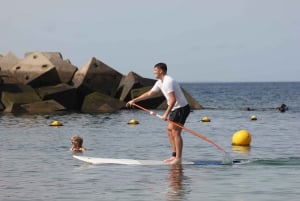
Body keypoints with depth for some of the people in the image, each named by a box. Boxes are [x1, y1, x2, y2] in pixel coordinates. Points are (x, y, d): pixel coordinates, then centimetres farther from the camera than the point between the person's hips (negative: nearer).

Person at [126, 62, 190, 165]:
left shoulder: (168, 82, -21)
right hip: (175, 108, 10)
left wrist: (166, 114, -30)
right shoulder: (160, 82, 12)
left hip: (181, 108, -10)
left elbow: (173, 99, -29)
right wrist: (134, 100, 21)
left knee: (176, 133, -10)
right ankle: (174, 155, 15)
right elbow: (149, 93, 21)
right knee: (170, 131, 12)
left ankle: (178, 158, -8)